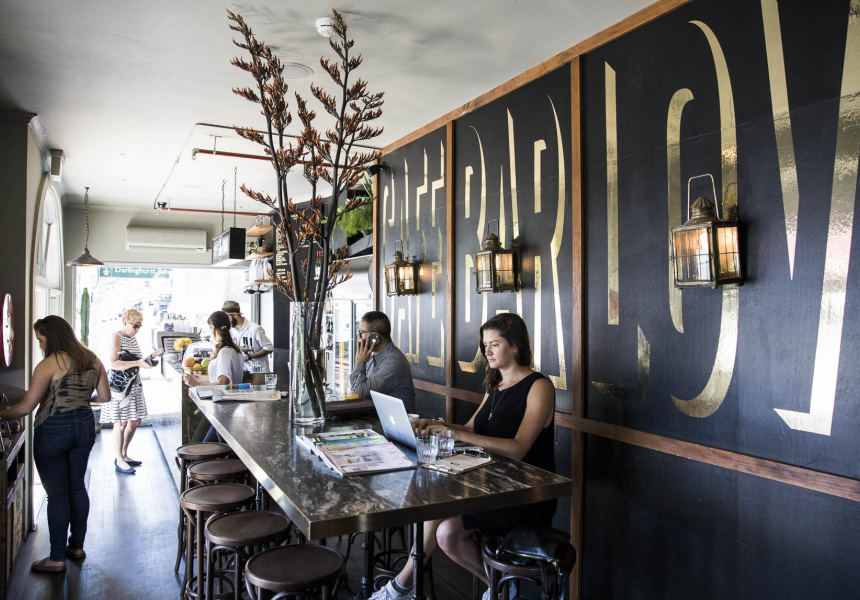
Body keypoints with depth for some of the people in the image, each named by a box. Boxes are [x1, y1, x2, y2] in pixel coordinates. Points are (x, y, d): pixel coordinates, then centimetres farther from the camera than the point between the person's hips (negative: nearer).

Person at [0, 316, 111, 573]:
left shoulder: (49, 364, -14)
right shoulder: (93, 360, 3)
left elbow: (26, 407, -14)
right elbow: (105, 397, 8)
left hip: (53, 431, -6)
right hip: (84, 425, 6)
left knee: (57, 493, 2)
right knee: (77, 486, 17)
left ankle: (57, 559, 12)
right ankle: (77, 546, 29)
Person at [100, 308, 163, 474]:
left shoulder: (133, 337, 14)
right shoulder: (116, 337, -11)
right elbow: (114, 364, -23)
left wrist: (151, 356, 6)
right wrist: (137, 363, -29)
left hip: (134, 385, 8)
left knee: (135, 421, 11)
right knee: (121, 423, -3)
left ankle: (123, 454, 26)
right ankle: (119, 461, 8)